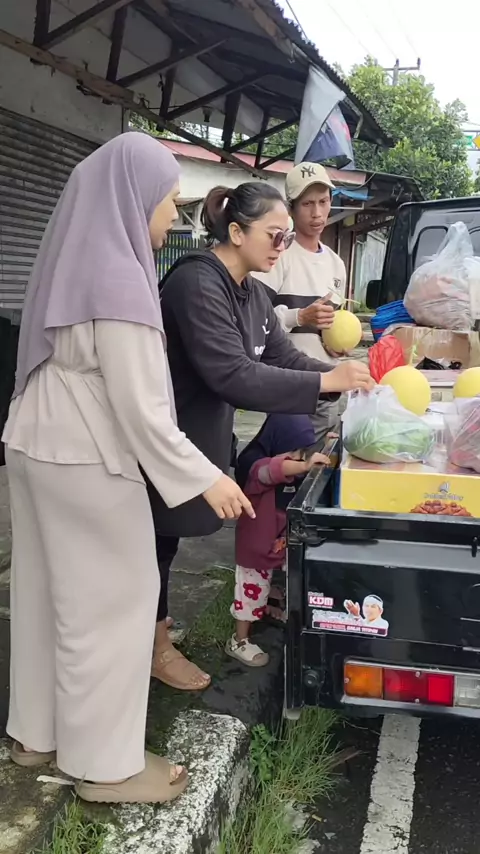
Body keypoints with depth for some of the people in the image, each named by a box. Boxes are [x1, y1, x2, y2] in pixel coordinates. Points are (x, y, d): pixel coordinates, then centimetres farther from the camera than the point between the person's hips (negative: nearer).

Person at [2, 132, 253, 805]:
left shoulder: (74, 262, 8)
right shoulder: (117, 278, -20)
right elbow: (139, 408, -22)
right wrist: (202, 477, -15)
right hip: (85, 459, -9)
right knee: (110, 602, 3)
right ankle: (104, 762, 18)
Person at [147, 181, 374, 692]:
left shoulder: (251, 294, 6)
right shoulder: (196, 284, -24)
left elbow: (284, 358, 5)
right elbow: (232, 375, -32)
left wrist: (345, 377, -10)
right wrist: (325, 382, -31)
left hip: (203, 434, 8)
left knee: (166, 534, 18)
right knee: (159, 535, 7)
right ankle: (155, 647, 24)